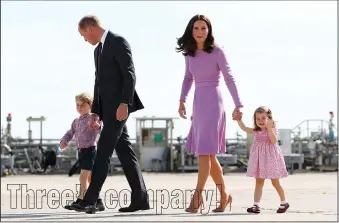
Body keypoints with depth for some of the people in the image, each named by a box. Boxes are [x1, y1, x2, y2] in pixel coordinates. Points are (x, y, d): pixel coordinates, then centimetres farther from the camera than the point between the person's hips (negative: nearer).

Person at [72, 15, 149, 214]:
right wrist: (95, 112, 16)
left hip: (119, 105, -9)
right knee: (124, 151, 6)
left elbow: (130, 74, -16)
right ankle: (140, 198, 7)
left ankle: (90, 200, -17)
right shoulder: (98, 50, 21)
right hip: (108, 107, 9)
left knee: (103, 151, -13)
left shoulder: (118, 42, -8)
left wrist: (124, 103, -23)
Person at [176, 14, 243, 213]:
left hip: (213, 102, -6)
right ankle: (224, 195, 21)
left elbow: (229, 78, -8)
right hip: (198, 103, 6)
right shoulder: (190, 53, 7)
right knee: (208, 154, 9)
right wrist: (182, 100, 8)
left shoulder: (217, 52, -8)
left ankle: (197, 196, -11)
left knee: (204, 152, -12)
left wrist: (238, 105, -15)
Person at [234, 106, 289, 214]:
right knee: (259, 182, 2)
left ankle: (284, 202, 22)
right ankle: (256, 205, -2)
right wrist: (239, 120, -12)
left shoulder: (273, 130, -8)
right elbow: (244, 128, 3)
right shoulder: (256, 131, 8)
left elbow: (274, 141, -23)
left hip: (270, 158, -5)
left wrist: (269, 128, -28)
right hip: (259, 159, 5)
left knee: (275, 182, 5)